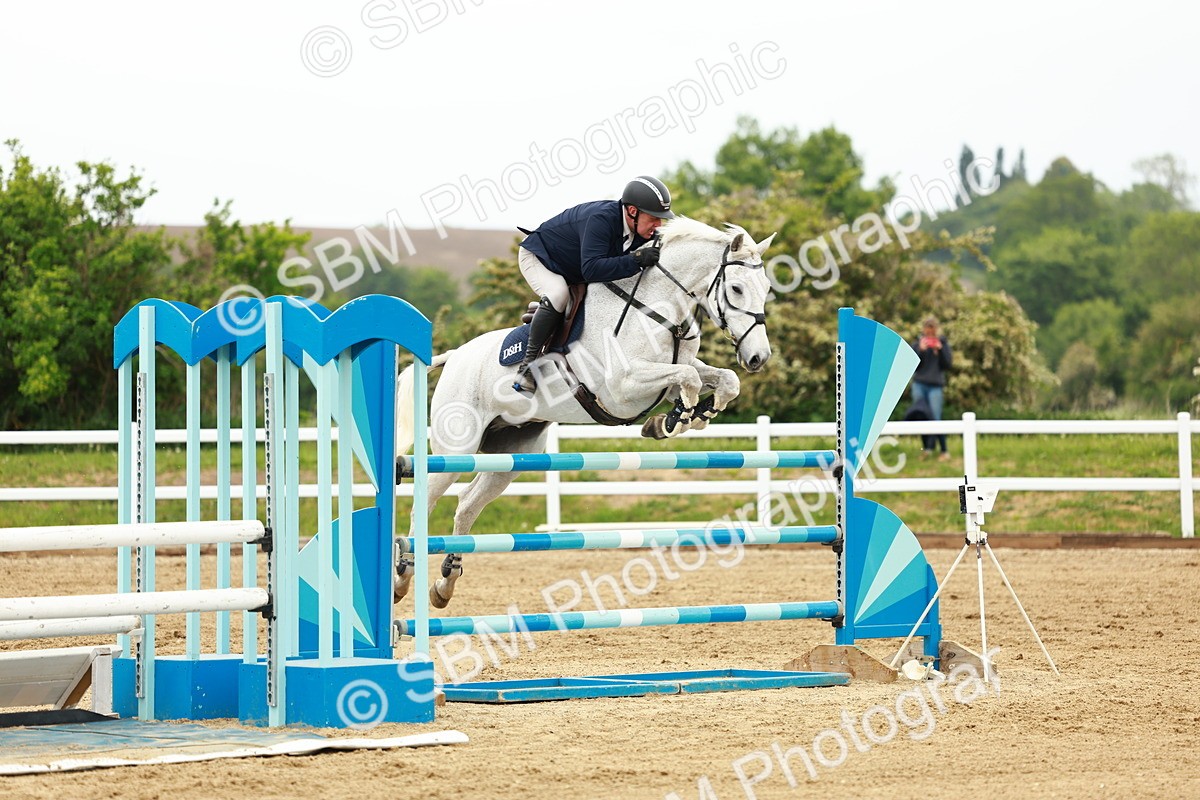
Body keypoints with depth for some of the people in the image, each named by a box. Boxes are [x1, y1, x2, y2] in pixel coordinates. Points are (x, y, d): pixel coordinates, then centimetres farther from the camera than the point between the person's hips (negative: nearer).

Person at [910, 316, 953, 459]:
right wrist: (920, 350, -14)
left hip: (935, 385, -2)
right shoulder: (918, 342, 6)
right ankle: (926, 447, 15)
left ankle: (944, 451, -3)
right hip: (919, 384, 2)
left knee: (936, 419, -9)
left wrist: (940, 350, -13)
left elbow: (948, 364, 0)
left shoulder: (942, 343, 4)